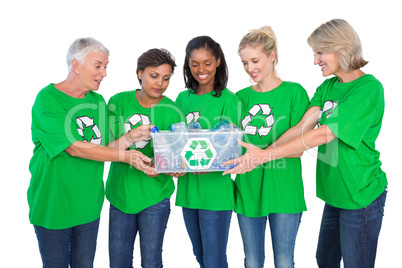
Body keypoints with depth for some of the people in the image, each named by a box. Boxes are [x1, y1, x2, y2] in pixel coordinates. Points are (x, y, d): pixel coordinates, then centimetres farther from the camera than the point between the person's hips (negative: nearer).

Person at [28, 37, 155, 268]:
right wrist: (126, 156, -24)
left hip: (88, 204, 5)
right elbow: (75, 147, -23)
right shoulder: (48, 98, -15)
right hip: (53, 205, -5)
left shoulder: (98, 101, 6)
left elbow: (103, 147, 7)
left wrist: (130, 136, -10)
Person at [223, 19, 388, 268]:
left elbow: (323, 135, -26)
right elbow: (302, 126, -3)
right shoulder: (327, 87, 8)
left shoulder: (369, 87, -18)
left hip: (360, 194, -7)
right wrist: (262, 152, -16)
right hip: (335, 192, 7)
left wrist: (264, 155, -28)